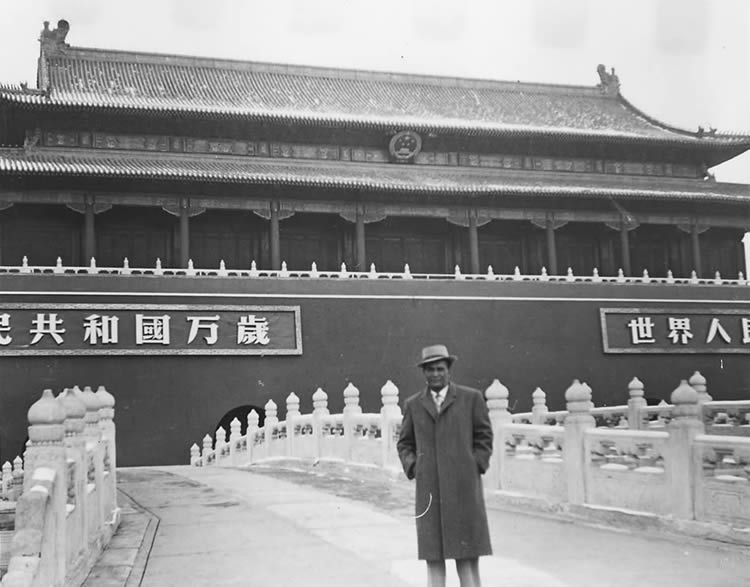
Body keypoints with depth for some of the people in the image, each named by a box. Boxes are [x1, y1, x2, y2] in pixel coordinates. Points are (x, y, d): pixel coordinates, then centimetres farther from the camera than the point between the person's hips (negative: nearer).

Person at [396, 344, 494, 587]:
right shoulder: (413, 404, 9)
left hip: (463, 486, -2)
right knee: (433, 556, 2)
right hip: (428, 488, 2)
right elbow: (405, 444, 15)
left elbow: (484, 437, 5)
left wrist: (474, 469, -4)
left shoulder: (471, 397, 2)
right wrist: (413, 469, 1)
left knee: (467, 556, 0)